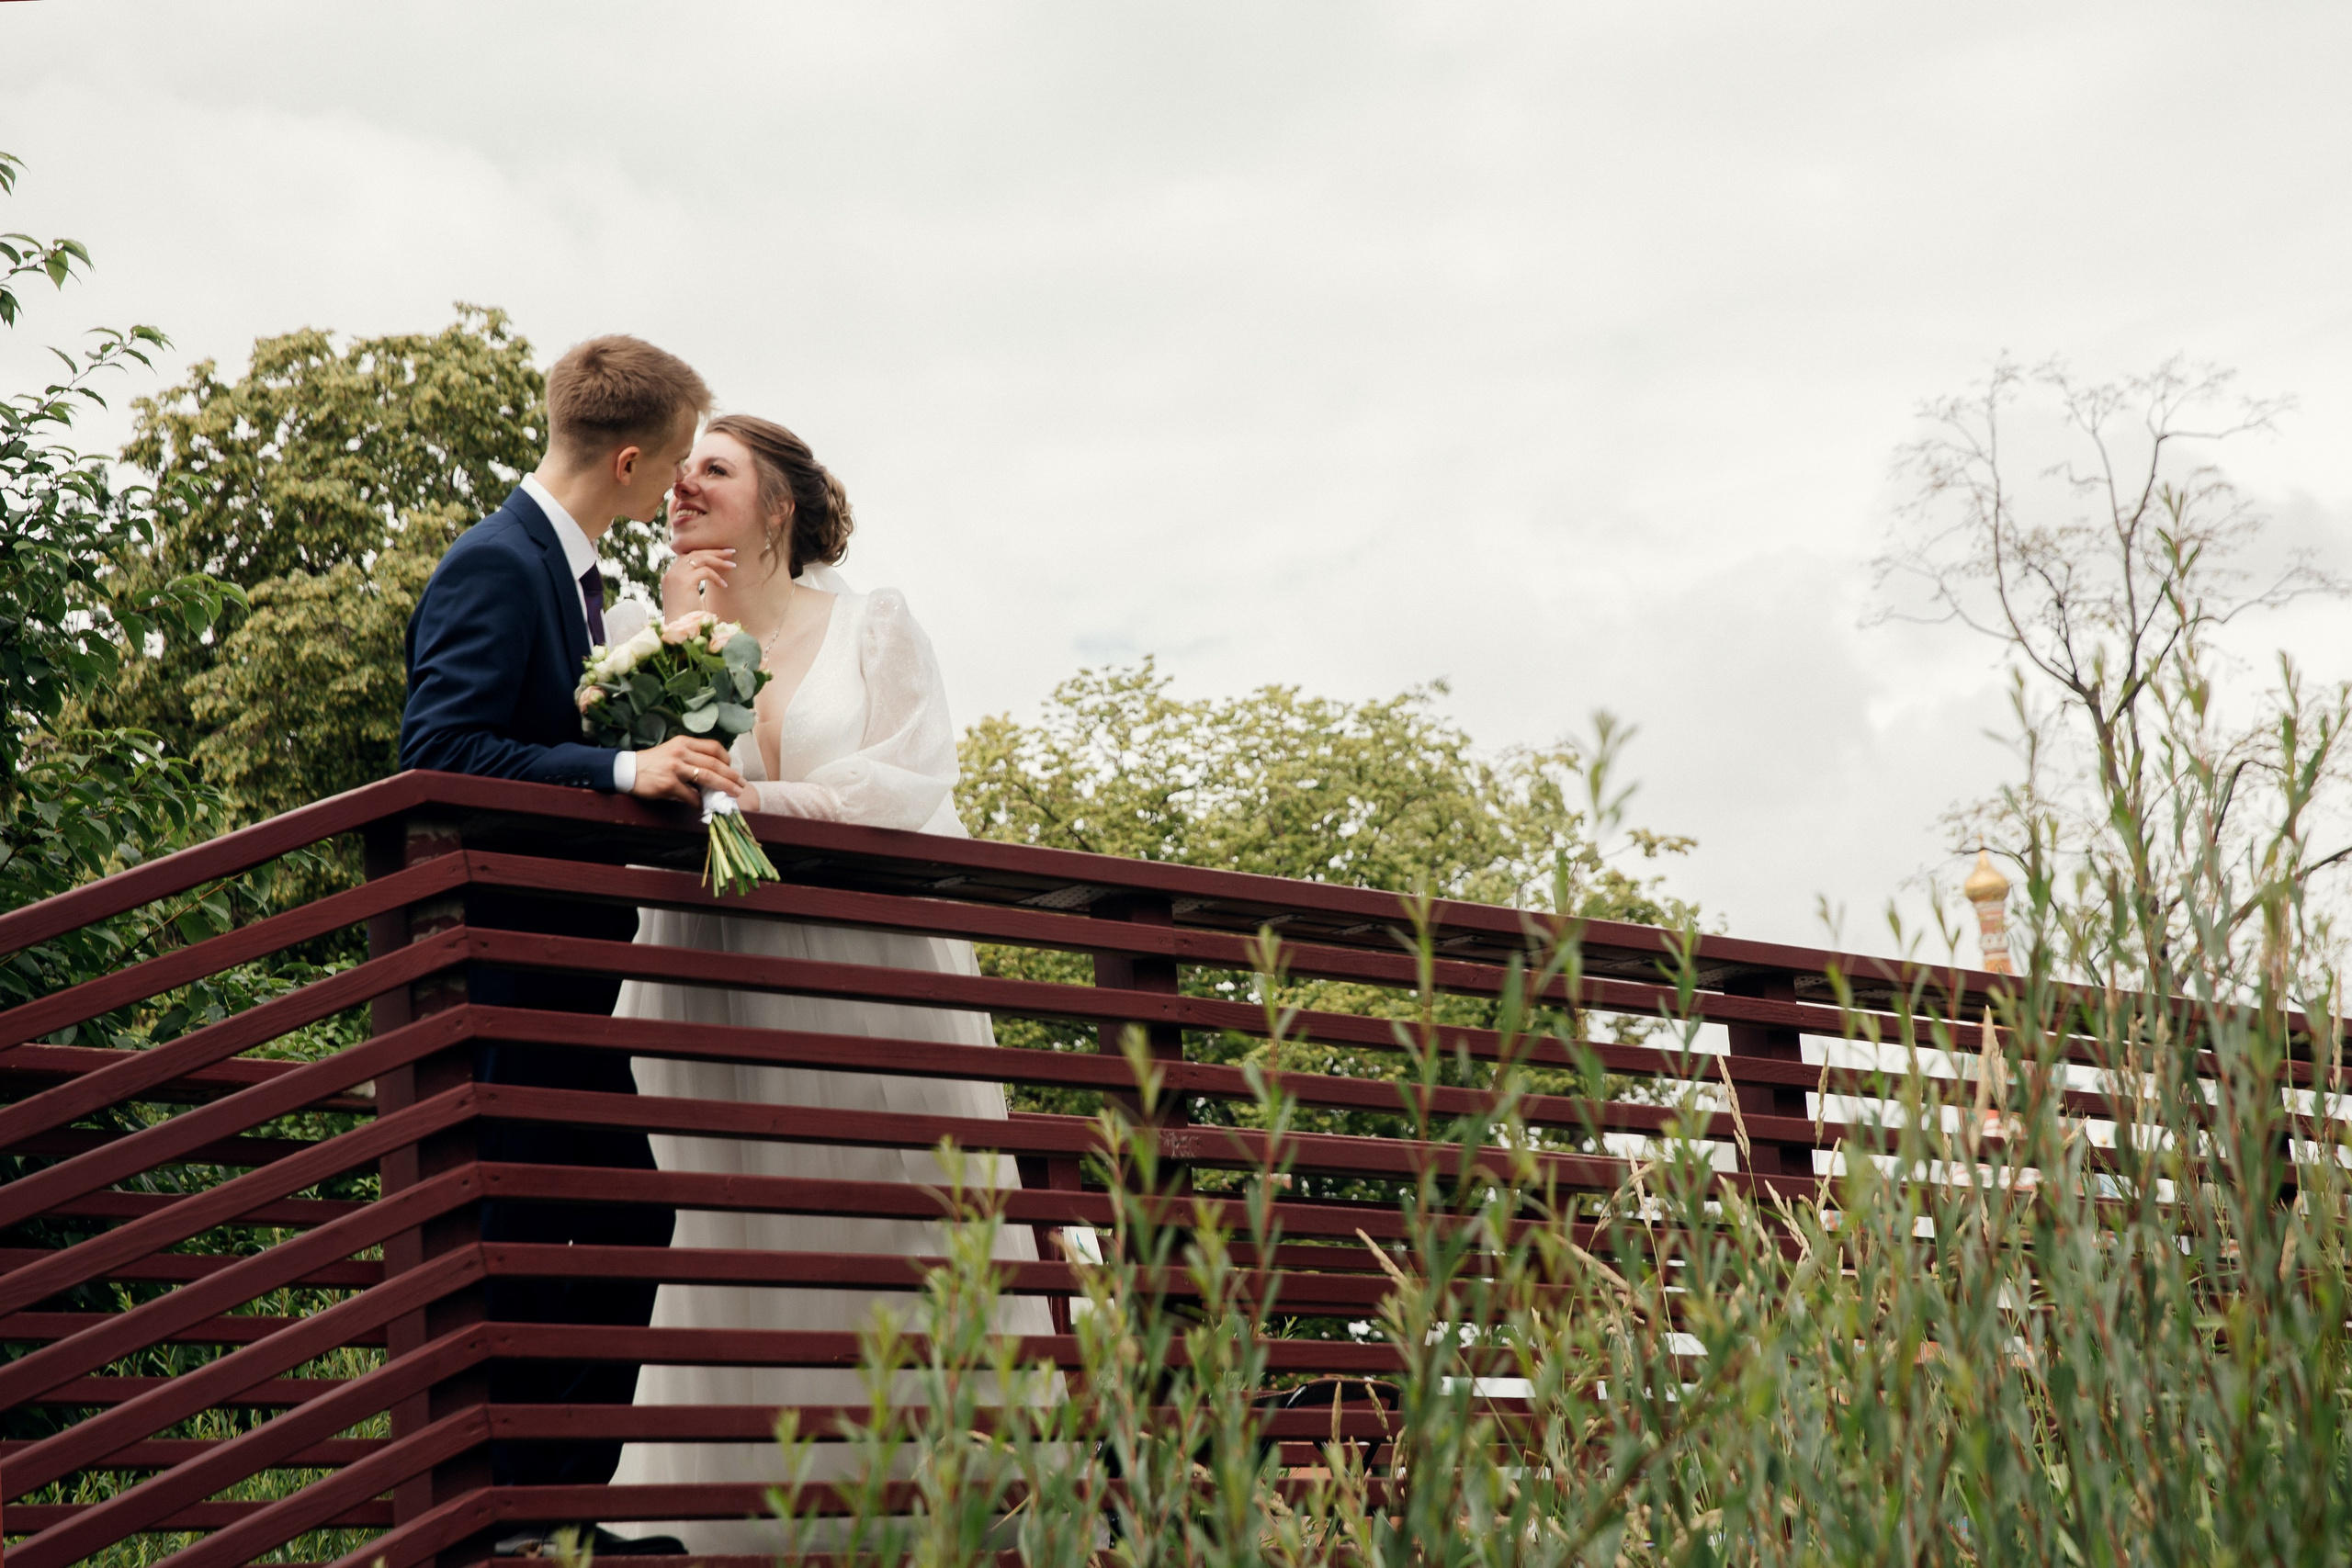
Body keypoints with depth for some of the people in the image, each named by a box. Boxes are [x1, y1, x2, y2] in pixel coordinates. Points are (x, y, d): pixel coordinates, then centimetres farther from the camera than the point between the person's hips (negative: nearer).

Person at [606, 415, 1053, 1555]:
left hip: (869, 980, -1)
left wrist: (757, 799, -13)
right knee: (739, 1254, -3)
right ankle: (750, 1511, -1)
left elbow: (907, 787, -4)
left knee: (892, 1248, -3)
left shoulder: (873, 626, 7)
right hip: (720, 1003, 1)